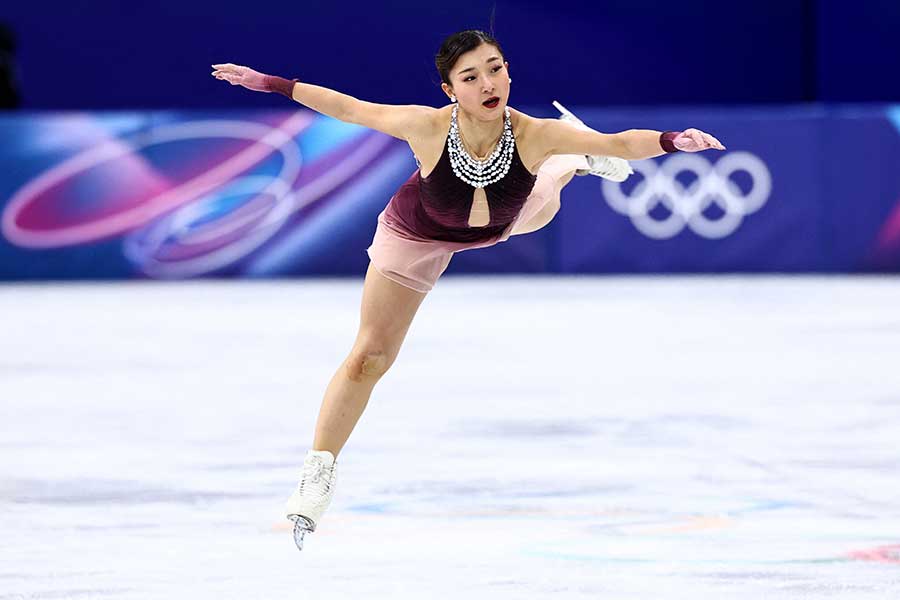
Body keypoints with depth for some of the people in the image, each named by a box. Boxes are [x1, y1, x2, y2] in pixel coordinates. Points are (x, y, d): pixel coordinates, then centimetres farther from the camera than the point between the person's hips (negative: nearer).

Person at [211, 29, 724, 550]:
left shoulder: (534, 133, -40)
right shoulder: (427, 127, -43)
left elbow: (620, 143, -37)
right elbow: (348, 108, -29)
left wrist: (672, 141, -56)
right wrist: (269, 83, -26)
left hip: (503, 224, 1)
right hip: (419, 235, -1)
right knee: (370, 357, 3)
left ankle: (574, 161, 71)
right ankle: (319, 473, 19)